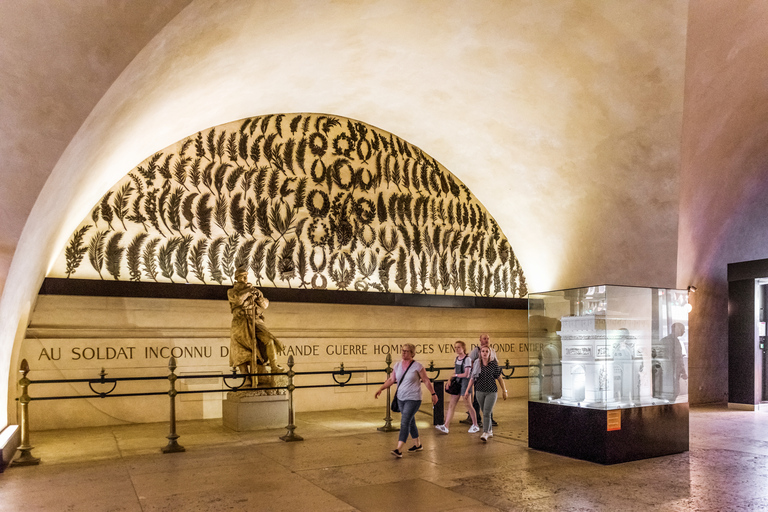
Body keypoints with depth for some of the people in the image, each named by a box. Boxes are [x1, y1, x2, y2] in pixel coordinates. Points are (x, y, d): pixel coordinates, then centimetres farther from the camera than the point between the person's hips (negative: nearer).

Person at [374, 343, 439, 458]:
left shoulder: (417, 366, -10)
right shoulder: (397, 365, 5)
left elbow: (426, 381, -3)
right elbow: (391, 380, 9)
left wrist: (433, 394, 0)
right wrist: (381, 389, -2)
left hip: (413, 399, -6)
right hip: (401, 398, 6)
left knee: (405, 422, -14)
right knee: (410, 422, 17)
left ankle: (399, 450, -16)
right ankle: (418, 445, 33)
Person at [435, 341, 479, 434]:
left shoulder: (467, 359, -11)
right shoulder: (456, 359, 11)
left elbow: (466, 375, -16)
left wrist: (456, 375, -7)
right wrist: (449, 379, 0)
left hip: (465, 383, -7)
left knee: (468, 405, 2)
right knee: (451, 405, 1)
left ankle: (475, 425, 18)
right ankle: (445, 426, -1)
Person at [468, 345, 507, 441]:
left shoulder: (494, 364, -4)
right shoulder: (477, 364, 1)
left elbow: (500, 378, 3)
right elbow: (472, 378, 7)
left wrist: (504, 391, 5)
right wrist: (468, 390, 4)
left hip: (491, 392, -3)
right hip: (480, 391, 3)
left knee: (487, 412, -11)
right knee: (485, 413, 11)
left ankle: (485, 433, -7)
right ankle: (490, 431, 27)